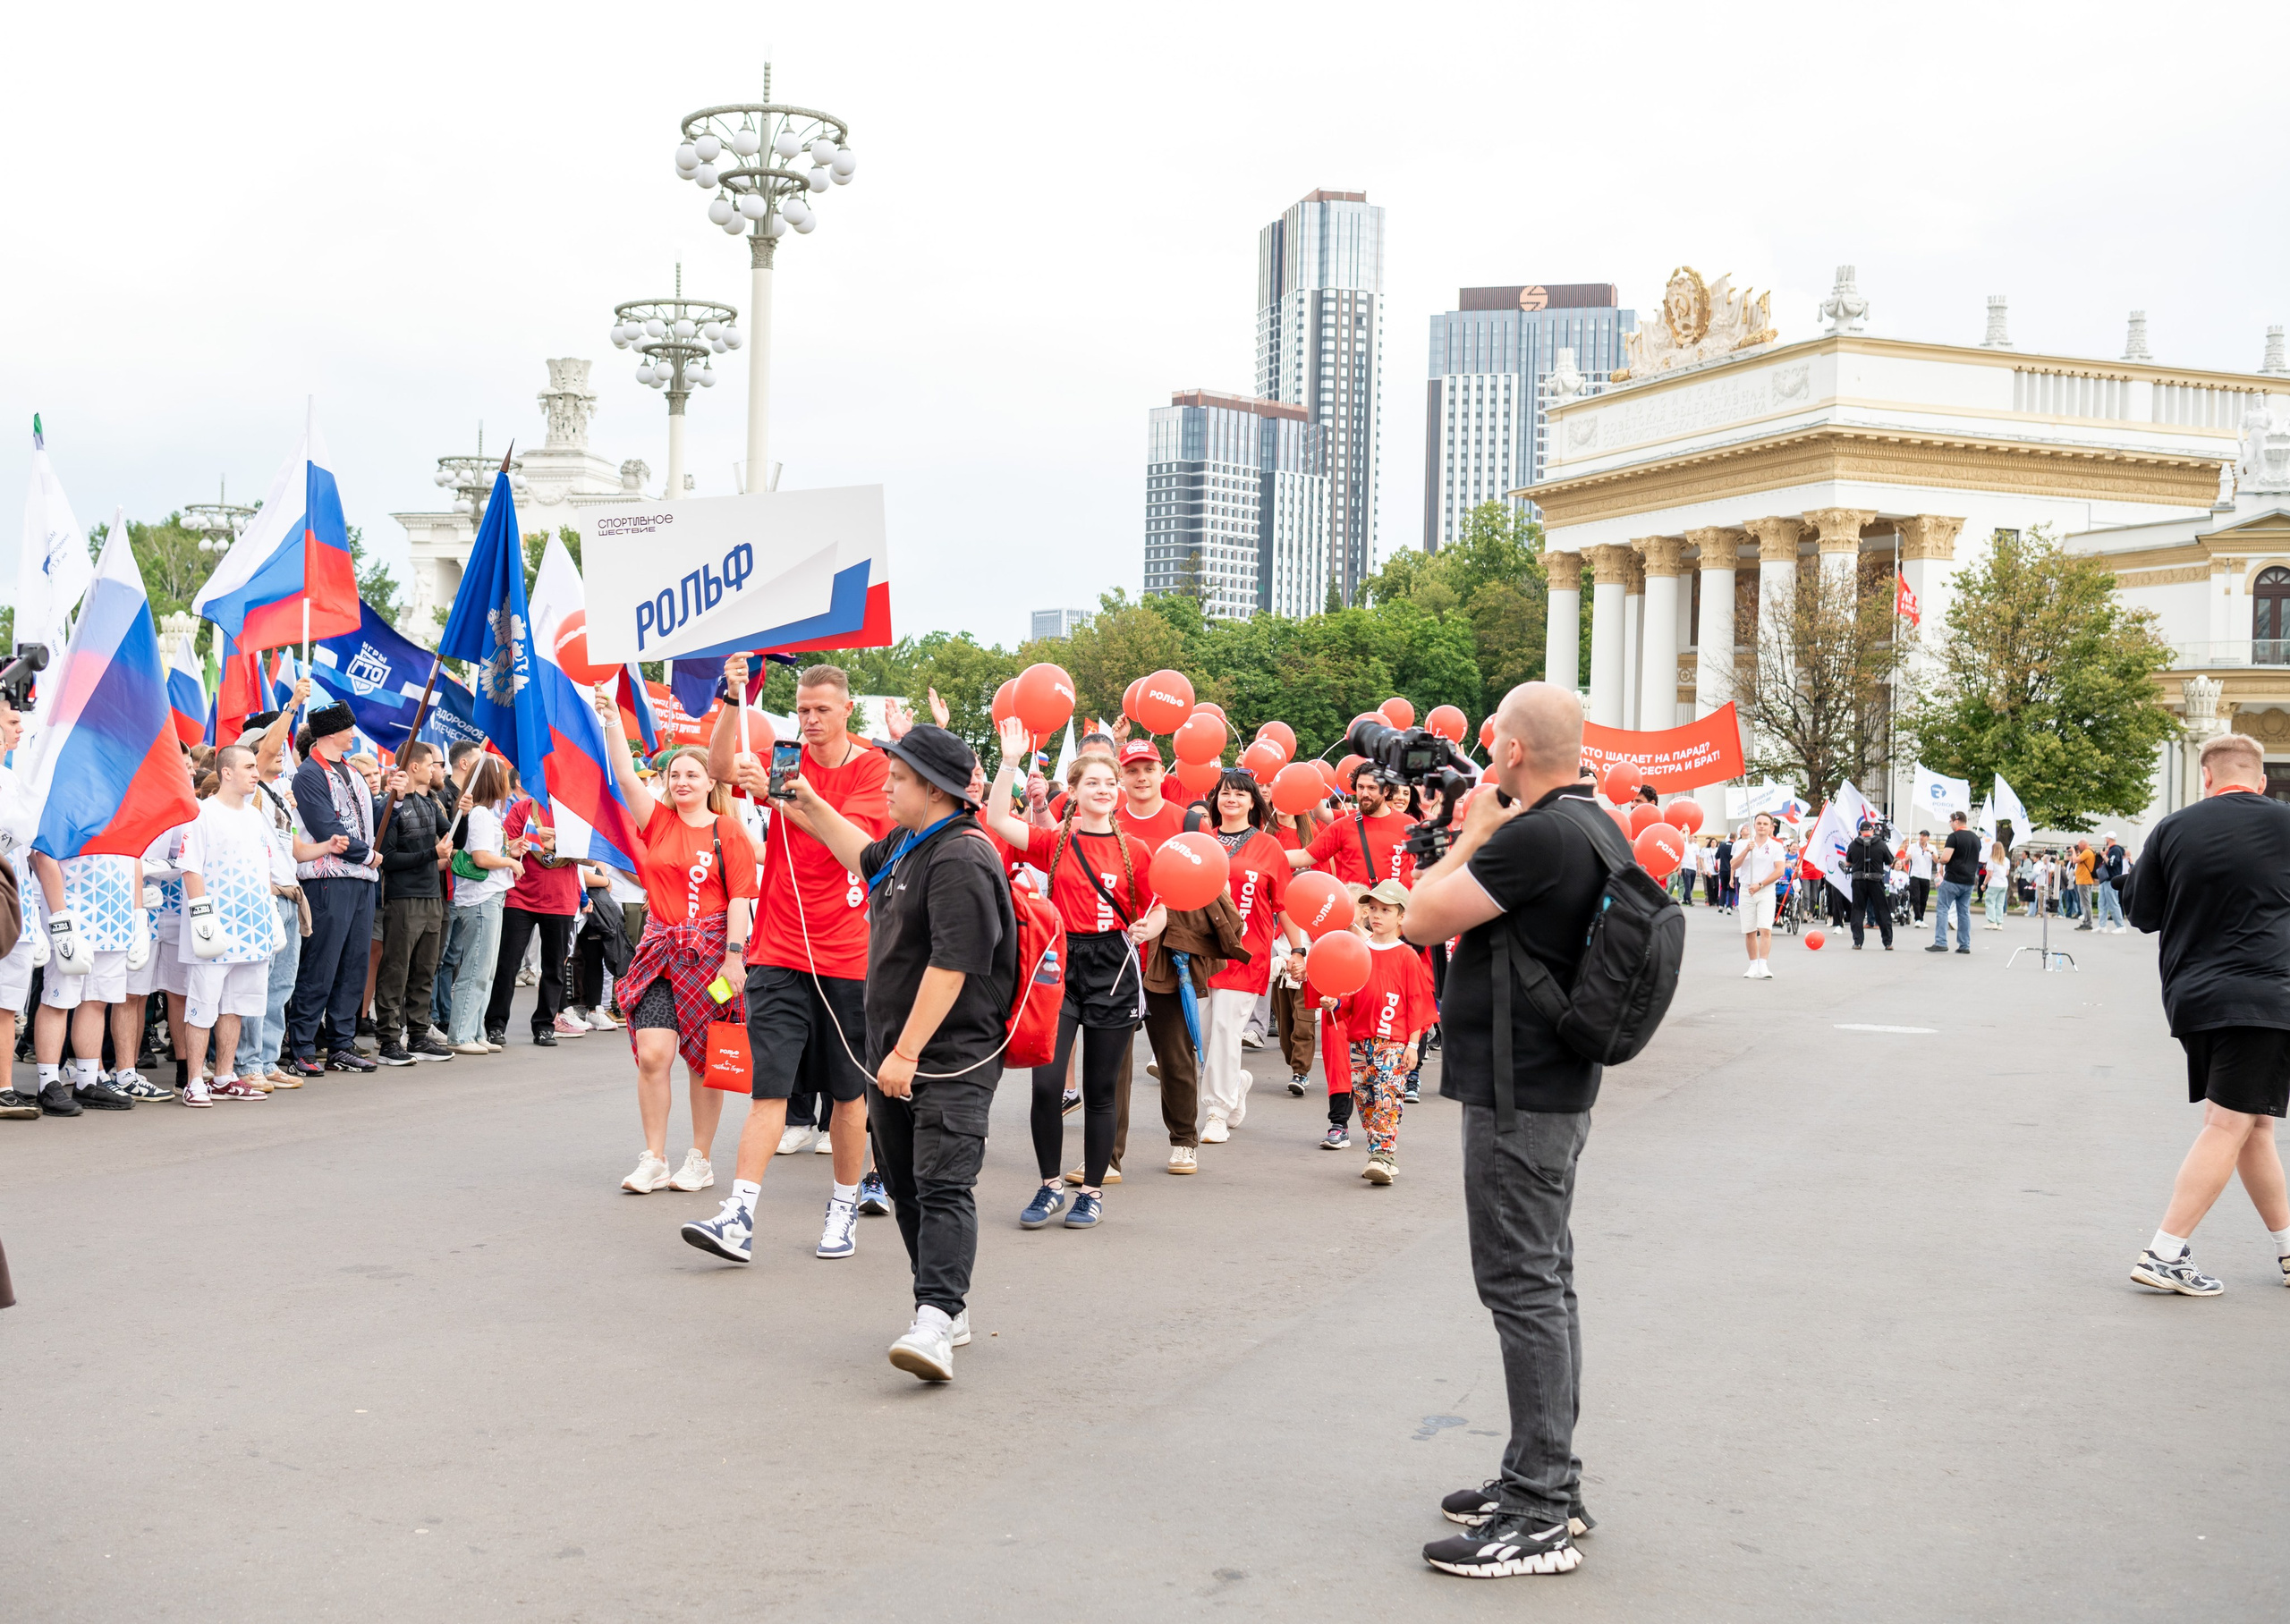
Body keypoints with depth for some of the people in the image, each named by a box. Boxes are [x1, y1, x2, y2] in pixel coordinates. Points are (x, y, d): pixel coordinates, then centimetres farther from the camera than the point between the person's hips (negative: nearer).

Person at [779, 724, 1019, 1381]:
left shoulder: (960, 860, -19)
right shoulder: (908, 844, 13)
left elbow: (951, 968, -25)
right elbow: (865, 858, 39)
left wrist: (907, 1053, -24)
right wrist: (811, 804, 37)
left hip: (951, 1058, -10)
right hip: (894, 1053, 10)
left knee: (943, 1186, -17)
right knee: (906, 1187, 14)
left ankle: (935, 1323, -25)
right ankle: (951, 1308, 24)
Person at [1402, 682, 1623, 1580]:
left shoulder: (1537, 836, -22)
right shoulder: (1598, 827, 11)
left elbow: (1423, 918, -16)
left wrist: (1474, 832, -6)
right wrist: (1489, 836, 10)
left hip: (1517, 1094, -11)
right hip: (1558, 1083, 11)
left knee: (1524, 1288, -6)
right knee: (1544, 1283, 16)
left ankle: (1540, 1518, -2)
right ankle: (1545, 1481, 26)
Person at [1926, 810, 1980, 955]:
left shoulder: (1954, 837, -12)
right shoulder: (1976, 838, 12)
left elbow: (1945, 858, -20)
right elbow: (1978, 859, 22)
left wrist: (1940, 860, 1)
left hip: (1952, 880, -7)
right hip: (1969, 881, 7)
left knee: (1943, 910, -2)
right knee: (1964, 912, 10)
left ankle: (1941, 942, -9)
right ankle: (1965, 945, 9)